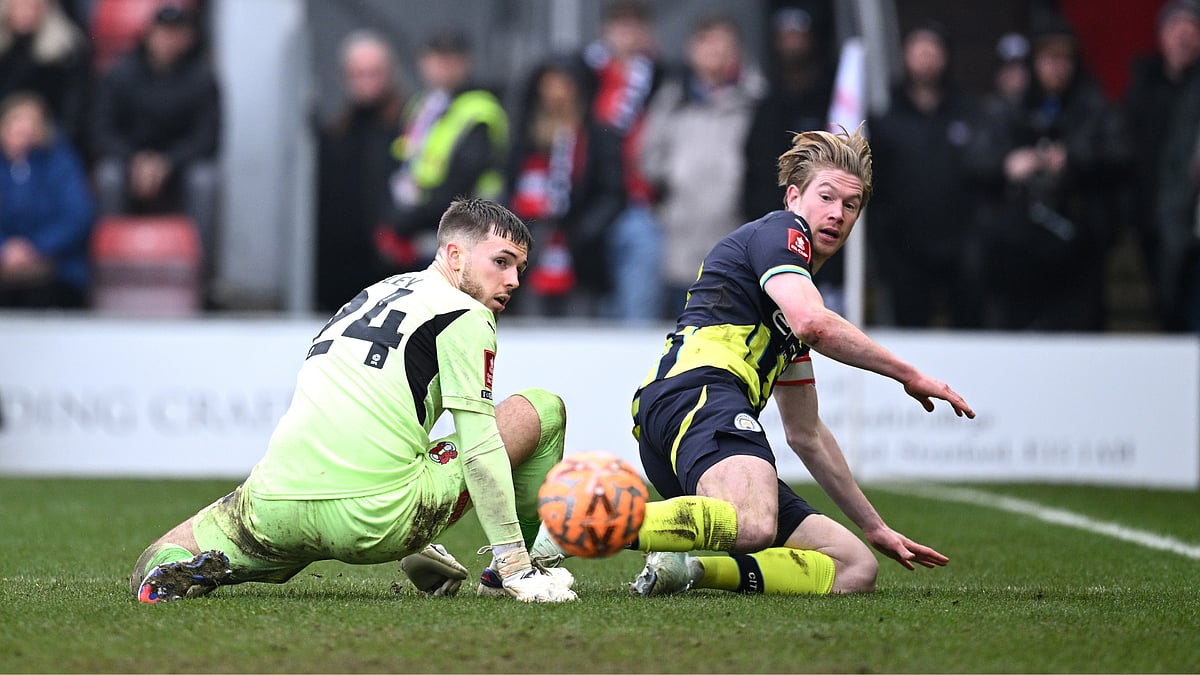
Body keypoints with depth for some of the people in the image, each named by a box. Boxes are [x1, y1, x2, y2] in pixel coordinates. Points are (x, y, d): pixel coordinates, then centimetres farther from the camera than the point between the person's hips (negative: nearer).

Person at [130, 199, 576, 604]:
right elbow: (479, 449, -5)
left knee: (151, 570, 32)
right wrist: (515, 565, -3)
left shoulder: (380, 291, 28)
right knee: (543, 409, 12)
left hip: (276, 513, 6)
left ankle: (182, 572, -3)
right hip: (376, 520, -6)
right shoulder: (465, 315, 3)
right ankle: (515, 572, 18)